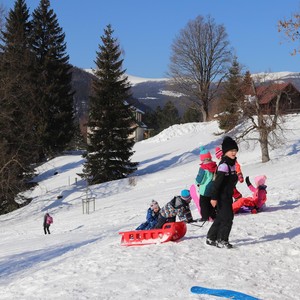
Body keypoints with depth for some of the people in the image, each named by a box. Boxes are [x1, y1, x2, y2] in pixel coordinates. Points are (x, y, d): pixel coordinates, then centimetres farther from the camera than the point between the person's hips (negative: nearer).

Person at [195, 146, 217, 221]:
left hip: (204, 190, -7)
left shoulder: (203, 168, -21)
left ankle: (205, 217, 3)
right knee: (211, 203, 19)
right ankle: (213, 216, 25)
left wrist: (197, 183, 5)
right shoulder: (214, 166, 0)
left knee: (203, 204, 3)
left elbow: (199, 180, -17)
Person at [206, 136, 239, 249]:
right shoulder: (224, 164, -21)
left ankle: (211, 238, 26)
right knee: (227, 217, -7)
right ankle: (222, 240, 4)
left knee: (221, 217, 16)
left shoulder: (232, 163, 10)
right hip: (222, 196, -10)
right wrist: (214, 197, -24)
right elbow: (217, 181, -23)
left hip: (227, 195, 10)